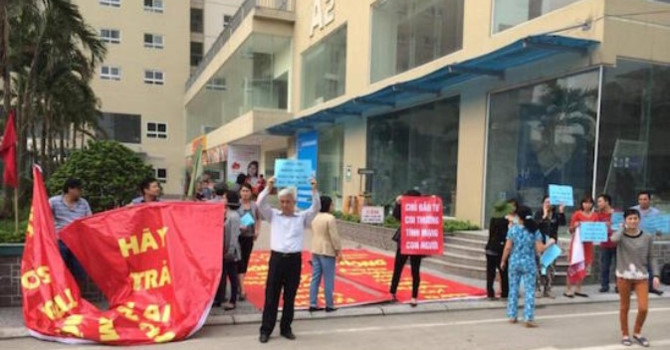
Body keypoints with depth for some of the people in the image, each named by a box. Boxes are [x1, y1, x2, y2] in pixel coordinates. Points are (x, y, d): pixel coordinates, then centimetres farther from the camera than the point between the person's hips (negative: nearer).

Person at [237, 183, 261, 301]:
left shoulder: (254, 206, 2)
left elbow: (258, 219, 16)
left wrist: (257, 231, 4)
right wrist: (238, 226, -25)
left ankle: (239, 285, 28)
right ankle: (242, 289, -4)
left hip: (249, 237, 4)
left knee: (246, 260, 12)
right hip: (238, 236, -4)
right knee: (240, 261, -5)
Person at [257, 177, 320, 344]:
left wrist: (314, 190, -16)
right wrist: (269, 187, -16)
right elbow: (260, 204, -5)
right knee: (271, 296, 4)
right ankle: (266, 329, 13)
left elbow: (316, 207, -4)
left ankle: (286, 328, 23)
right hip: (277, 258, 0)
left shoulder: (302, 217, 6)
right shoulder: (273, 215, 7)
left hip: (294, 260, 0)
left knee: (290, 297, 10)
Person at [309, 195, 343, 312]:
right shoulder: (330, 218, -15)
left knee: (315, 278, 9)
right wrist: (338, 251, -9)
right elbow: (334, 237, -17)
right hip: (327, 252, -8)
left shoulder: (316, 218, 11)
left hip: (316, 251, 8)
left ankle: (313, 304, 10)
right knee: (328, 280, 0)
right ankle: (329, 305, 6)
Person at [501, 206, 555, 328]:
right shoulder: (535, 231, -5)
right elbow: (539, 249, -8)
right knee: (529, 291, 3)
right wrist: (549, 243, 10)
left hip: (514, 263, 1)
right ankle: (528, 318, 0)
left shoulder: (513, 229, -5)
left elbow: (507, 247, -5)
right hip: (529, 263, -1)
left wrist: (503, 261, 6)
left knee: (513, 289, 12)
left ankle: (512, 315, 18)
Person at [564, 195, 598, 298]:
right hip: (578, 242, -5)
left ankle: (578, 289, 17)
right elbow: (571, 230, -2)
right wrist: (575, 226, -22)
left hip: (588, 243, 5)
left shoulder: (595, 215, 7)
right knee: (575, 265, -8)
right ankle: (568, 289, -3)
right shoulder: (577, 214, -5)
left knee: (584, 266, 8)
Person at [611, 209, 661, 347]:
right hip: (624, 276, -1)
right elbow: (614, 238, -31)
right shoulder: (621, 236, -6)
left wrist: (655, 275, -2)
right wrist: (624, 227, -13)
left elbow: (651, 258, 7)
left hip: (642, 277, 1)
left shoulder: (647, 237, 0)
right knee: (624, 307, 10)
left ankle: (637, 333, 22)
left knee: (643, 308, -4)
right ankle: (625, 335, 26)